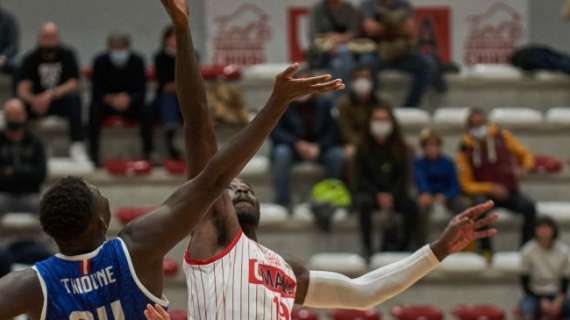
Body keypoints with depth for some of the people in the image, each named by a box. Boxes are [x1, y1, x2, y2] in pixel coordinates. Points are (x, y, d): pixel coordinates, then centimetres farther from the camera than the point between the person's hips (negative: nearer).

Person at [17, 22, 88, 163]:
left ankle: (77, 146, -38)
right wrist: (33, 100, -36)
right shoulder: (31, 58, -3)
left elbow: (73, 84, -15)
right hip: (38, 102, 1)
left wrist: (51, 94, -31)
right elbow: (23, 89, -12)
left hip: (61, 100, -1)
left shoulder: (67, 55, -6)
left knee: (73, 98, -35)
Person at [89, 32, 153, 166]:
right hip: (106, 102, 0)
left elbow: (142, 92, -11)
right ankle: (94, 154, -31)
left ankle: (147, 153, -24)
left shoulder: (137, 61, -8)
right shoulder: (100, 62, -9)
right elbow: (96, 91, -12)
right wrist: (110, 99, -33)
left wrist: (129, 99, -33)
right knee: (94, 110, -33)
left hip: (131, 102, 0)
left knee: (146, 112, -30)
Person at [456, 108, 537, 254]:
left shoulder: (502, 136, 0)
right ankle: (486, 249, -28)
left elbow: (525, 154, 6)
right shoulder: (466, 150, -3)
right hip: (485, 193, -1)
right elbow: (467, 185, -2)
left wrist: (524, 168, -18)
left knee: (529, 206, -29)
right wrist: (490, 188, -19)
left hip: (510, 192, 1)